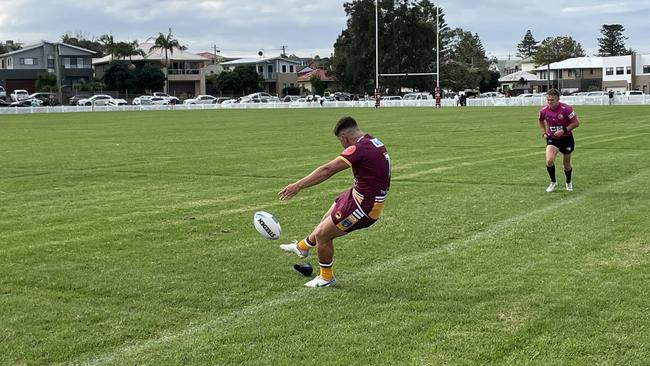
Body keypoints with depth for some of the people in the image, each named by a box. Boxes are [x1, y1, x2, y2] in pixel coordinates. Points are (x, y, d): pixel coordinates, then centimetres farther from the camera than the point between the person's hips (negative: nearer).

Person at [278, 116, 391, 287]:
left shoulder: (360, 148, -25)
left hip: (363, 206, -9)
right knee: (327, 219, 26)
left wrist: (298, 185, -30)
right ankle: (302, 246, 50)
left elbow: (327, 170, -29)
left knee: (322, 235, 2)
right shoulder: (374, 142, 3)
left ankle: (326, 278, 21)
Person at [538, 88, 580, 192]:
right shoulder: (544, 110, -10)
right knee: (549, 161, -20)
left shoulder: (566, 109, -22)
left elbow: (576, 123, -14)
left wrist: (563, 130, -24)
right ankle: (553, 182, 4)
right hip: (552, 138, 2)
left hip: (566, 138, -1)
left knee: (566, 164, 11)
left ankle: (568, 183, 40)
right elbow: (541, 120, 14)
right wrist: (544, 132, 3)